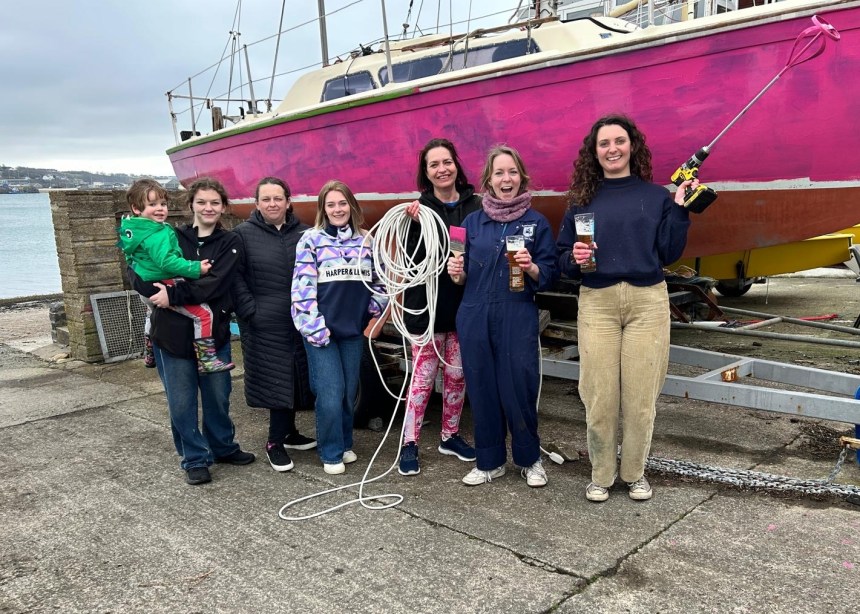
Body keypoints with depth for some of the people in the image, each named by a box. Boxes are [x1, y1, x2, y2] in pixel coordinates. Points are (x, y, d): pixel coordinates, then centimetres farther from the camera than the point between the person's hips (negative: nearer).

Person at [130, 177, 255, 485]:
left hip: (214, 332, 0)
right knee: (181, 402, 6)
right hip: (173, 333, 0)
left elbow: (215, 285, -14)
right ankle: (195, 459, 24)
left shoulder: (229, 243, 1)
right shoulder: (172, 237, 3)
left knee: (218, 397, 13)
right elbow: (136, 269, -3)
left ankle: (223, 447, 36)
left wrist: (173, 294, -21)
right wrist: (157, 291, -22)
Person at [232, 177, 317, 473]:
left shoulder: (304, 234, 6)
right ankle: (275, 442, 13)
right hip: (264, 324, -3)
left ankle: (287, 433, 28)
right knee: (275, 378, 1)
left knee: (296, 377, 10)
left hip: (300, 321, 3)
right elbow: (236, 278, -3)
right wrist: (250, 311, -10)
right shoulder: (243, 234, 0)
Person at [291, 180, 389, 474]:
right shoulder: (311, 239, -2)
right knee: (330, 391, -5)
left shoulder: (366, 241, 10)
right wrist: (312, 325, -14)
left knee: (350, 390, 11)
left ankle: (344, 443, 28)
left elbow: (378, 279, 18)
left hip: (354, 328, 4)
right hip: (322, 328, -4)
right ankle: (331, 453, 10)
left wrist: (376, 307, 3)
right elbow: (303, 285, -8)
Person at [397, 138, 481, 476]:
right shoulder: (419, 208, -3)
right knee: (423, 377, 1)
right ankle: (409, 444, 13)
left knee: (457, 375, 13)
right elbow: (411, 259, -11)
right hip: (427, 305, -3)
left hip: (464, 305, 3)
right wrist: (415, 224, -23)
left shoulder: (475, 205, 2)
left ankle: (450, 436, 29)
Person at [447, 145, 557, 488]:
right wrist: (457, 274, -8)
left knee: (519, 390, 0)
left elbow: (550, 276, 0)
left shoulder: (537, 222, 2)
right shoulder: (472, 222, 8)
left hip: (518, 320, -2)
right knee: (481, 390, 7)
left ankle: (530, 460, 22)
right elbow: (464, 276, 13)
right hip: (475, 319, 3)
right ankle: (489, 462, 24)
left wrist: (531, 268, -19)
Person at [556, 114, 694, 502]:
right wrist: (574, 259, -11)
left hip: (647, 302, 0)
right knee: (599, 398, 0)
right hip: (597, 303, 0)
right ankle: (601, 474, 19)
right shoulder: (582, 200, 9)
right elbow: (563, 258, 10)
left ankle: (635, 473, 23)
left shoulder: (656, 196, 7)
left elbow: (669, 254, 3)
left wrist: (679, 209, -3)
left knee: (640, 397, 2)